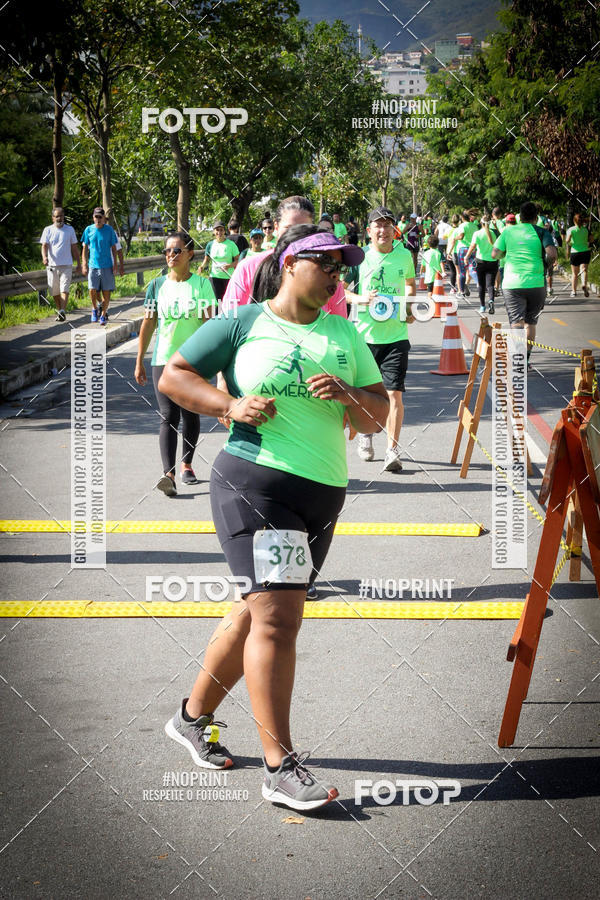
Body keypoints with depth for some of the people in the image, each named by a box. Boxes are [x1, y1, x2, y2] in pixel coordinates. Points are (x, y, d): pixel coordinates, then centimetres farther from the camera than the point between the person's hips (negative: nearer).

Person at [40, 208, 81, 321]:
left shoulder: (70, 230, 10)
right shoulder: (48, 230, 7)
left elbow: (75, 248, 14)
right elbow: (44, 246, -3)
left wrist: (79, 264, 12)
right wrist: (44, 257, -24)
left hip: (66, 265, -1)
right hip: (52, 265, 1)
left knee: (64, 290, -15)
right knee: (55, 292, 6)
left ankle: (63, 312, -26)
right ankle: (59, 312, 21)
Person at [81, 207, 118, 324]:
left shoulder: (109, 230, 1)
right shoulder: (89, 230, 4)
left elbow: (114, 248, 5)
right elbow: (85, 248, 9)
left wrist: (115, 265, 0)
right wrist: (84, 264, 2)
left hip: (107, 266, 0)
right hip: (93, 265, 0)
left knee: (106, 293, 0)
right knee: (92, 291, -9)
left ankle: (103, 315, 16)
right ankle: (95, 309, 19)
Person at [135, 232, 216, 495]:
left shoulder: (201, 284, -2)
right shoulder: (157, 285, 5)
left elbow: (209, 323, -4)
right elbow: (148, 324, 8)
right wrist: (139, 362, 8)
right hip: (163, 360, 0)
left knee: (191, 415, 11)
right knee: (169, 417, -10)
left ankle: (186, 464, 30)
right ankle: (168, 474, -19)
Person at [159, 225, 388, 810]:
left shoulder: (343, 335, 16)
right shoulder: (243, 324, 1)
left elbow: (377, 415, 15)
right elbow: (173, 377, 4)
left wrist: (347, 396, -6)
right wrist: (231, 405, -11)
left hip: (322, 494, 6)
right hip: (255, 482, -6)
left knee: (257, 612, 13)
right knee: (277, 615, -15)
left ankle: (193, 717, 33)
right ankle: (280, 767, -13)